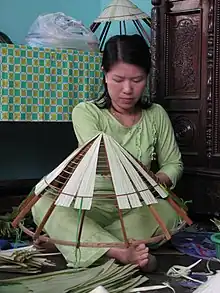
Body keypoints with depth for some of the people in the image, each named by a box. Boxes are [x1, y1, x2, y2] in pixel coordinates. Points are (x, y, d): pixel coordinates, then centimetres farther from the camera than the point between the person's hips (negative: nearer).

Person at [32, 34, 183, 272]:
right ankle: (122, 253, -46)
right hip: (92, 205, -2)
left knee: (167, 214, -32)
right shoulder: (85, 113, -9)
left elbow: (173, 162, 10)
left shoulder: (156, 115, 1)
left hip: (137, 207, 2)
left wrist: (160, 179, -15)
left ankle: (77, 241, -28)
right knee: (43, 202, -32)